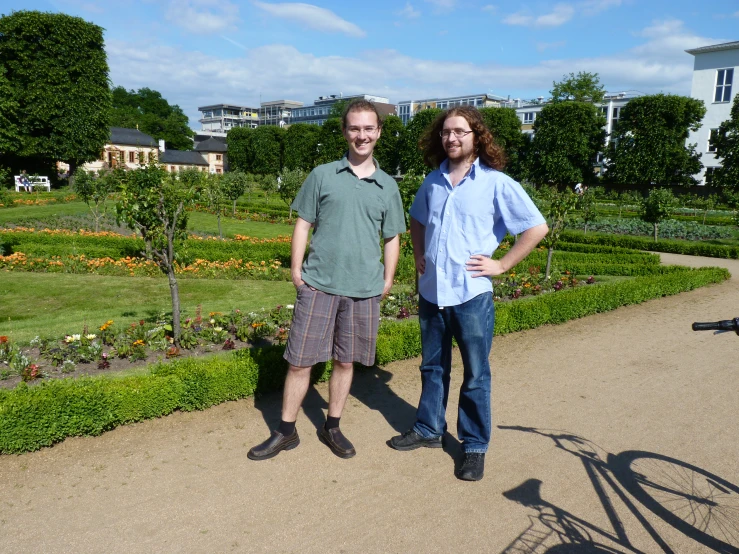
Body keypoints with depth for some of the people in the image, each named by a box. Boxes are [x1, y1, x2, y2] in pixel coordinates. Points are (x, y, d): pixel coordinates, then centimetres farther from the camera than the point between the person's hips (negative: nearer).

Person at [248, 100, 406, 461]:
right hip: (318, 285, -1)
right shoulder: (323, 176, 3)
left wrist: (387, 280, 5)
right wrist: (296, 269, -3)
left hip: (364, 290, 2)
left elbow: (392, 238, 13)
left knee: (345, 361, 12)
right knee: (299, 361, 4)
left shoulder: (387, 186, 8)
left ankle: (332, 428, 31)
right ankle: (285, 431, 21)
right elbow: (303, 225, 4)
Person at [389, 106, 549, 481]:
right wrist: (419, 254, 11)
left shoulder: (496, 183, -8)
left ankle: (475, 446, 22)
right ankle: (428, 429, 35)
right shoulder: (433, 181, 8)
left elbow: (537, 228, -7)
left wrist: (501, 265, -10)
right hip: (430, 291, 5)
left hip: (471, 295, -5)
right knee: (432, 367, 18)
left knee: (475, 375, 6)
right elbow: (417, 220, 26)